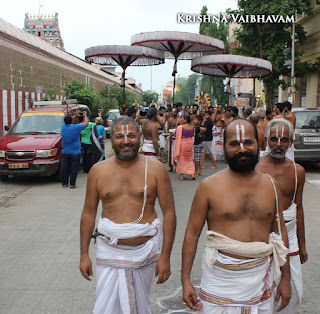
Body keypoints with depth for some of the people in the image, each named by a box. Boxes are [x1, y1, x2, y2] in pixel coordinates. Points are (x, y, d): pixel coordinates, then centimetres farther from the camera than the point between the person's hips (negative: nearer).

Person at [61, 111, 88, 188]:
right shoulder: (75, 127, -16)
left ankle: (64, 183, 17)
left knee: (65, 168, 11)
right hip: (75, 152, -5)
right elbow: (86, 123, -5)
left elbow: (67, 120, 21)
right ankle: (72, 184, 2)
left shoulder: (63, 126, -1)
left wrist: (76, 115, 22)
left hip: (65, 152, 5)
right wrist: (85, 115, 11)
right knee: (74, 168, 1)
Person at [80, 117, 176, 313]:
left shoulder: (155, 169, -3)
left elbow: (169, 213, -4)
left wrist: (165, 256, -9)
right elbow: (89, 213, 7)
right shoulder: (98, 170, 2)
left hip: (145, 251, 0)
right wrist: (84, 254, 5)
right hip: (109, 252, 1)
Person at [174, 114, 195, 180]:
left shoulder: (180, 127, -15)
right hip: (190, 143, 5)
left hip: (182, 143, -5)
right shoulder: (192, 127, 3)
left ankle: (181, 175, 8)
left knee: (181, 159, 6)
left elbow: (178, 138, -13)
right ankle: (192, 174, 4)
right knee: (190, 159, 15)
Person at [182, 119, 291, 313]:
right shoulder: (209, 186, -5)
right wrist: (186, 279, -6)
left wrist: (285, 278, 11)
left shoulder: (271, 185, 5)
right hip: (220, 277, -3)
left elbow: (280, 232, 11)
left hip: (261, 277, 3)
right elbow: (192, 233, -3)